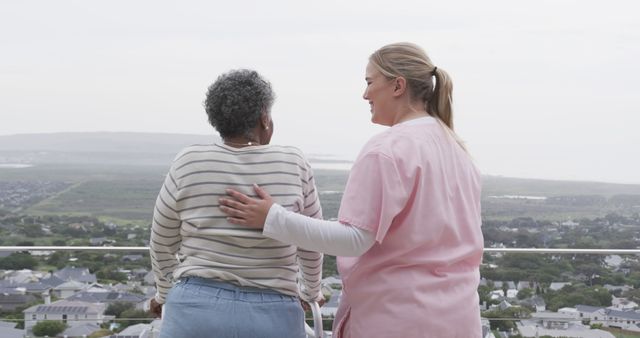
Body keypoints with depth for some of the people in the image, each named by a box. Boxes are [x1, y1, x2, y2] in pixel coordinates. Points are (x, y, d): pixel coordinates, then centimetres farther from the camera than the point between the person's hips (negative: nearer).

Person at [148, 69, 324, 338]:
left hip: (197, 312, 0)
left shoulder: (189, 164, -2)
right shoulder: (293, 165, -2)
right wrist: (311, 291, 30)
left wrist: (164, 293, 29)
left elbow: (162, 242, 10)